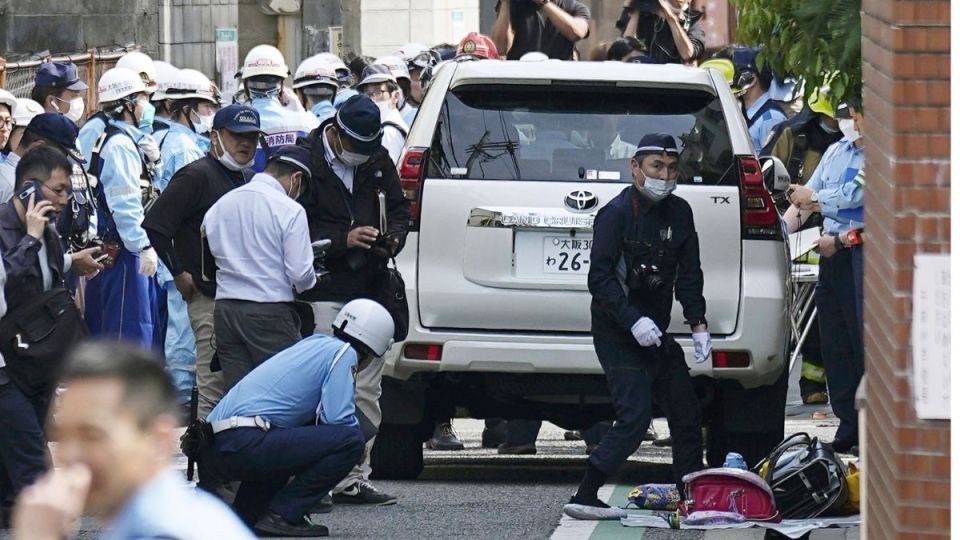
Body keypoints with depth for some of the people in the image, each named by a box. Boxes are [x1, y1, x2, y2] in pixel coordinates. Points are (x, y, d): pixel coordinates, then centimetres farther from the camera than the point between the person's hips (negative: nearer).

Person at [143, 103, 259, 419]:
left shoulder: (244, 180, 17)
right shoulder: (197, 176, -10)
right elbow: (154, 225, -16)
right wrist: (179, 273, -13)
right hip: (209, 298, -9)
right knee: (214, 391, -9)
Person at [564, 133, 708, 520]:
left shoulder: (679, 213, 9)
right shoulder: (617, 213, -12)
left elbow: (688, 274, 12)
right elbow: (600, 278, -18)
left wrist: (698, 324, -1)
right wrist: (634, 321, -28)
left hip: (655, 331, 8)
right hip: (616, 332, -8)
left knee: (686, 413, 9)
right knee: (635, 416, -17)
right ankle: (584, 498, -16)